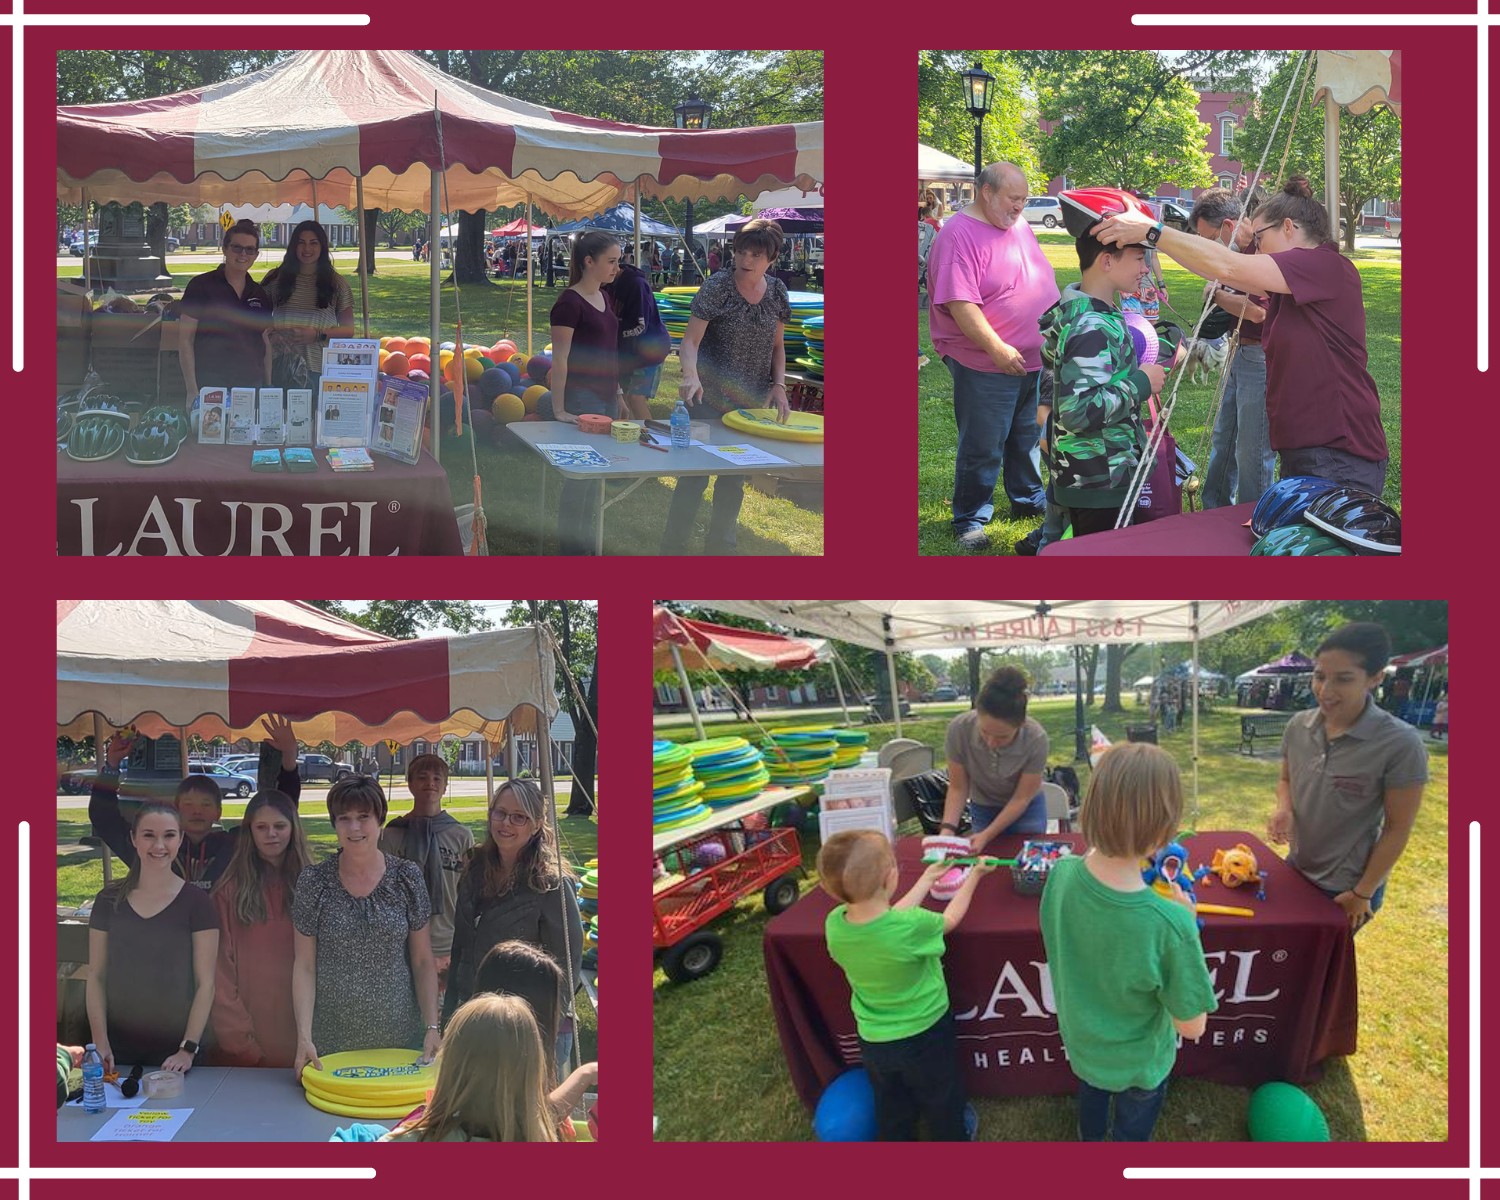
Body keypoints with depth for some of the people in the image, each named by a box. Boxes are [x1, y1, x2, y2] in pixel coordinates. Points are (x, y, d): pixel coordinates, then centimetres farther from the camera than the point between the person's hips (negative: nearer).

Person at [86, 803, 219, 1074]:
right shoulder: (109, 901, 3)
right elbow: (96, 977, 5)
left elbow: (205, 983, -5)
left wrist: (188, 1049, -12)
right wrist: (100, 1042, -6)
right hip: (119, 1049, 2)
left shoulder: (197, 902, -4)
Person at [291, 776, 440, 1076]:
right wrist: (304, 1036, -11)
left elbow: (423, 961, 3)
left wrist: (432, 1028, -7)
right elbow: (304, 965, -1)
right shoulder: (314, 881, -2)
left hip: (398, 1038, 1)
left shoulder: (407, 877, 0)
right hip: (331, 1041, 0)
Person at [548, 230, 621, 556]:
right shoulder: (570, 302, -14)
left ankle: (586, 547, 21)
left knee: (595, 478, 12)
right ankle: (570, 550, 5)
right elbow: (560, 359, -16)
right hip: (582, 398, -8)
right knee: (578, 479, -3)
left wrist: (617, 390, 19)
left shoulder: (603, 297, 11)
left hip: (607, 397, 8)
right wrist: (559, 410, -19)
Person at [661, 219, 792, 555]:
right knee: (694, 475, -4)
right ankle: (673, 546, 6)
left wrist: (779, 384, -1)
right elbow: (691, 340, -16)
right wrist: (691, 375, -34)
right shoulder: (717, 287, -12)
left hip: (753, 402, 5)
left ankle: (720, 545, 26)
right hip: (711, 400, -5)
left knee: (735, 479, 13)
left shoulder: (777, 292, 3)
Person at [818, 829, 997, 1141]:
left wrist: (927, 879, 11)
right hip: (926, 1038, -4)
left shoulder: (834, 923, -20)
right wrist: (974, 876, 7)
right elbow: (950, 919, -9)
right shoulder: (913, 927, -33)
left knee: (892, 1118, 25)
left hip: (874, 1042, 4)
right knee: (944, 1114, 23)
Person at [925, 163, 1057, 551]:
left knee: (1029, 436, 21)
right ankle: (970, 520, 12)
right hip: (986, 366, -8)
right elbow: (960, 304, -24)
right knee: (982, 447, 0)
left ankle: (1029, 498, 39)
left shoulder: (1018, 225, 9)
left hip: (1034, 359, 8)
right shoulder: (959, 235, -18)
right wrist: (996, 348, -26)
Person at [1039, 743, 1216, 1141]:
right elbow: (1192, 1026, -26)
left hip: (1079, 1040, 5)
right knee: (1131, 1135, 27)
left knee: (1092, 1095, 37)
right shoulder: (1169, 924, -42)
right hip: (1137, 1063, -5)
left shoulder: (1061, 874, -26)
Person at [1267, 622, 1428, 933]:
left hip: (1347, 888, -5)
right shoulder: (1298, 726, -8)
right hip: (1297, 869, 5)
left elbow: (1398, 829, -16)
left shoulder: (1400, 744, -24)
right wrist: (1284, 810, -11)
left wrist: (1362, 893, -12)